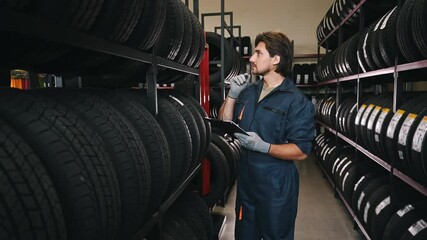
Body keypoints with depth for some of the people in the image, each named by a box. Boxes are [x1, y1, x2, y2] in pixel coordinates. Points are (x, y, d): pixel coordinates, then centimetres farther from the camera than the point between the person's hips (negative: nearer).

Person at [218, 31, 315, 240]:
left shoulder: (297, 101, -14)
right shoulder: (249, 92, 6)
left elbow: (301, 151, -17)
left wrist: (263, 146, -28)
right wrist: (232, 95, -8)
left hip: (276, 187, -6)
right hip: (245, 181, 6)